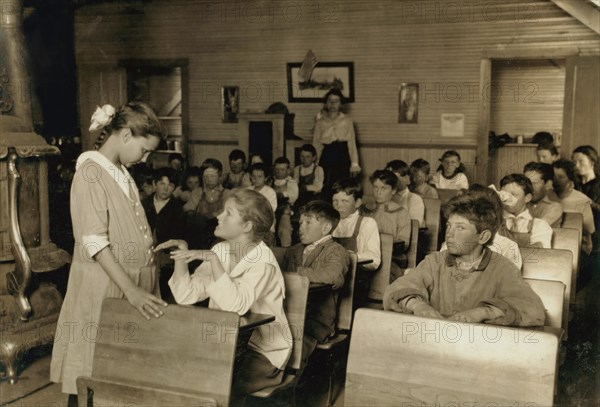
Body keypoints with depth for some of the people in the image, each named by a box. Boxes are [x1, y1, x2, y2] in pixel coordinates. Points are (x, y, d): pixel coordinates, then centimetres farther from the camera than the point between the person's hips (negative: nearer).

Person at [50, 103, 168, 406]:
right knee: (93, 373, 1)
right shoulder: (91, 171, -13)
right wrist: (131, 290, -27)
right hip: (104, 285, -8)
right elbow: (94, 241, -22)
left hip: (132, 281, 8)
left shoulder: (122, 173, 12)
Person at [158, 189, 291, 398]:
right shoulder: (220, 250, 2)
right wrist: (182, 255, -15)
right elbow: (186, 296, -4)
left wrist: (211, 259, -34)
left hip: (262, 353, -6)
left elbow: (236, 306, -35)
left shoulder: (261, 260, -18)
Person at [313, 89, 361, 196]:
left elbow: (352, 144, 3)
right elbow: (316, 145, 8)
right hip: (326, 158, 1)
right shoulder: (320, 122, 7)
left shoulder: (347, 121, 5)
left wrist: (354, 164, -4)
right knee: (326, 190, -3)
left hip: (343, 158, 0)